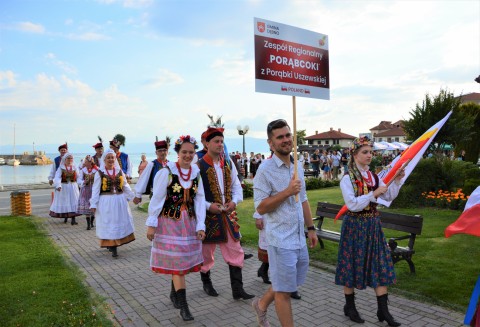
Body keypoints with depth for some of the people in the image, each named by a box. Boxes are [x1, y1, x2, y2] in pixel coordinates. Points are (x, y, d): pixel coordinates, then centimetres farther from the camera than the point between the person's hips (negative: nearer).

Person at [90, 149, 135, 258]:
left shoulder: (120, 171, 5)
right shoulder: (99, 173, -4)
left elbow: (126, 186, 11)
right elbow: (95, 189, -5)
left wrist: (133, 197, 8)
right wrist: (93, 204, -9)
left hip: (120, 201, 4)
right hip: (106, 202, -3)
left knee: (120, 223, 8)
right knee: (109, 224, 2)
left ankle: (113, 245, 23)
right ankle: (113, 248, 7)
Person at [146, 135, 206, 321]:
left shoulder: (196, 173, 2)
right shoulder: (166, 172, -12)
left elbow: (199, 201, 2)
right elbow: (157, 199, -9)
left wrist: (200, 225, -3)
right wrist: (151, 224, -9)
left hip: (189, 222, 5)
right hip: (170, 222, -4)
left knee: (184, 260, 12)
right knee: (176, 262, -4)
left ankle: (174, 293, 34)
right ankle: (183, 305, 2)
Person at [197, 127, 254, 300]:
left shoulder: (228, 164, 5)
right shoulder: (199, 166, -12)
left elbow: (236, 186, 10)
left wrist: (234, 201, -7)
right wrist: (208, 206, -19)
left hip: (227, 214, 5)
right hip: (208, 215, -4)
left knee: (235, 251, 4)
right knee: (206, 252, 12)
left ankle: (237, 289, 14)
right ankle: (206, 283, 35)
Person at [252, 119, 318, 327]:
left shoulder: (297, 167, 9)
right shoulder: (265, 170, -14)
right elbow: (261, 207, -17)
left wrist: (311, 228, 15)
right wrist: (287, 192, -24)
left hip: (299, 238, 8)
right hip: (281, 240, -8)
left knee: (287, 284, 22)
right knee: (284, 290, 6)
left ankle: (261, 304, 44)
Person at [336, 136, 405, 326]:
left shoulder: (373, 176, 7)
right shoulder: (347, 179, -12)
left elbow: (389, 197, 9)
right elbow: (353, 205, -21)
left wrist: (397, 181, -4)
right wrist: (374, 194, -24)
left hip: (373, 225, 6)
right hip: (355, 226, -6)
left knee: (380, 265, 6)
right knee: (352, 265, 6)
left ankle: (383, 310, 17)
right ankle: (349, 307, 24)